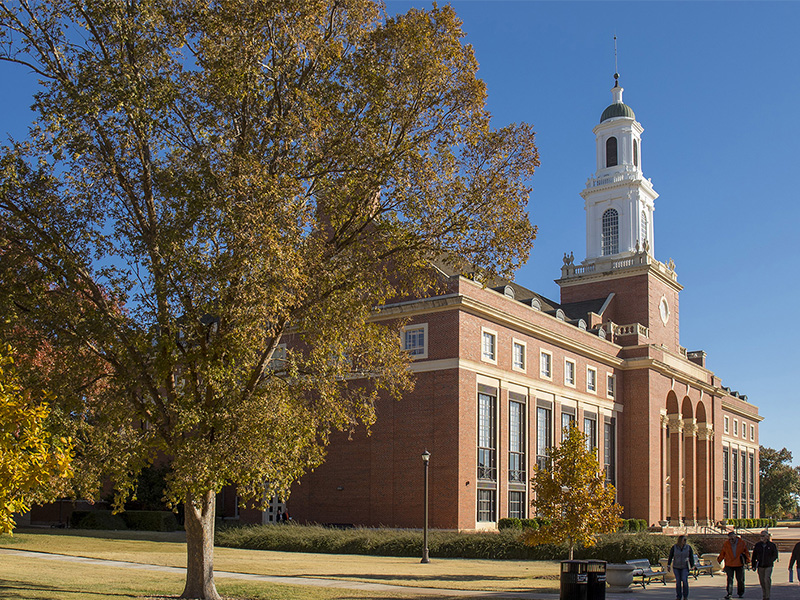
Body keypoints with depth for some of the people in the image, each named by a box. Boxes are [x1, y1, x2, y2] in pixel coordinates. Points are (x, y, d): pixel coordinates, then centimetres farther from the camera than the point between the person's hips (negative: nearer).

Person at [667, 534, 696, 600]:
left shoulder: (688, 547, -4)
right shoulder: (674, 547, -6)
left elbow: (691, 557, 3)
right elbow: (670, 557, 2)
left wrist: (692, 566, 1)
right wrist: (668, 565, 1)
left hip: (684, 567, -1)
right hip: (676, 567, 1)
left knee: (684, 580, -16)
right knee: (678, 582, -1)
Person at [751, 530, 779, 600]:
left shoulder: (772, 545, 0)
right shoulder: (758, 545, 6)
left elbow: (775, 555, 6)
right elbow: (754, 556, 11)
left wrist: (770, 561, -6)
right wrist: (754, 566, 6)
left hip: (768, 566, -3)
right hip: (760, 566, 3)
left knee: (767, 580, -17)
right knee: (762, 582, 7)